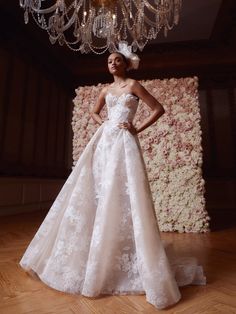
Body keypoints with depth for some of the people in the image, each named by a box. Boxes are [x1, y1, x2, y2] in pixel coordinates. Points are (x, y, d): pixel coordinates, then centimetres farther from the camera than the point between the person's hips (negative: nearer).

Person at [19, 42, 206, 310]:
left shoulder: (133, 85, 7)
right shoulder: (106, 90, 21)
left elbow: (158, 109, 3)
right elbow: (94, 113, 33)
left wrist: (138, 129, -5)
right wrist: (103, 124, 13)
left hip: (123, 142, -5)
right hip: (103, 141, 6)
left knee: (121, 196, -12)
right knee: (92, 194, 3)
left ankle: (123, 262, 3)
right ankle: (89, 257, 20)